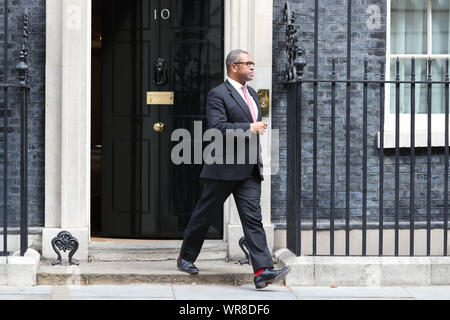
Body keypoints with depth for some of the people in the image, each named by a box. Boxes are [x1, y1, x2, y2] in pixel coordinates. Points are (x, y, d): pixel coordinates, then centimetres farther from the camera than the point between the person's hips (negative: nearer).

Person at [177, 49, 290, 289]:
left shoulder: (252, 94, 17)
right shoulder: (218, 95, -9)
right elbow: (218, 127, -21)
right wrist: (250, 128, -21)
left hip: (250, 170, 6)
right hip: (224, 169, -6)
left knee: (253, 217, -5)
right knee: (204, 214, 8)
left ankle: (262, 271, -15)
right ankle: (186, 257, 27)